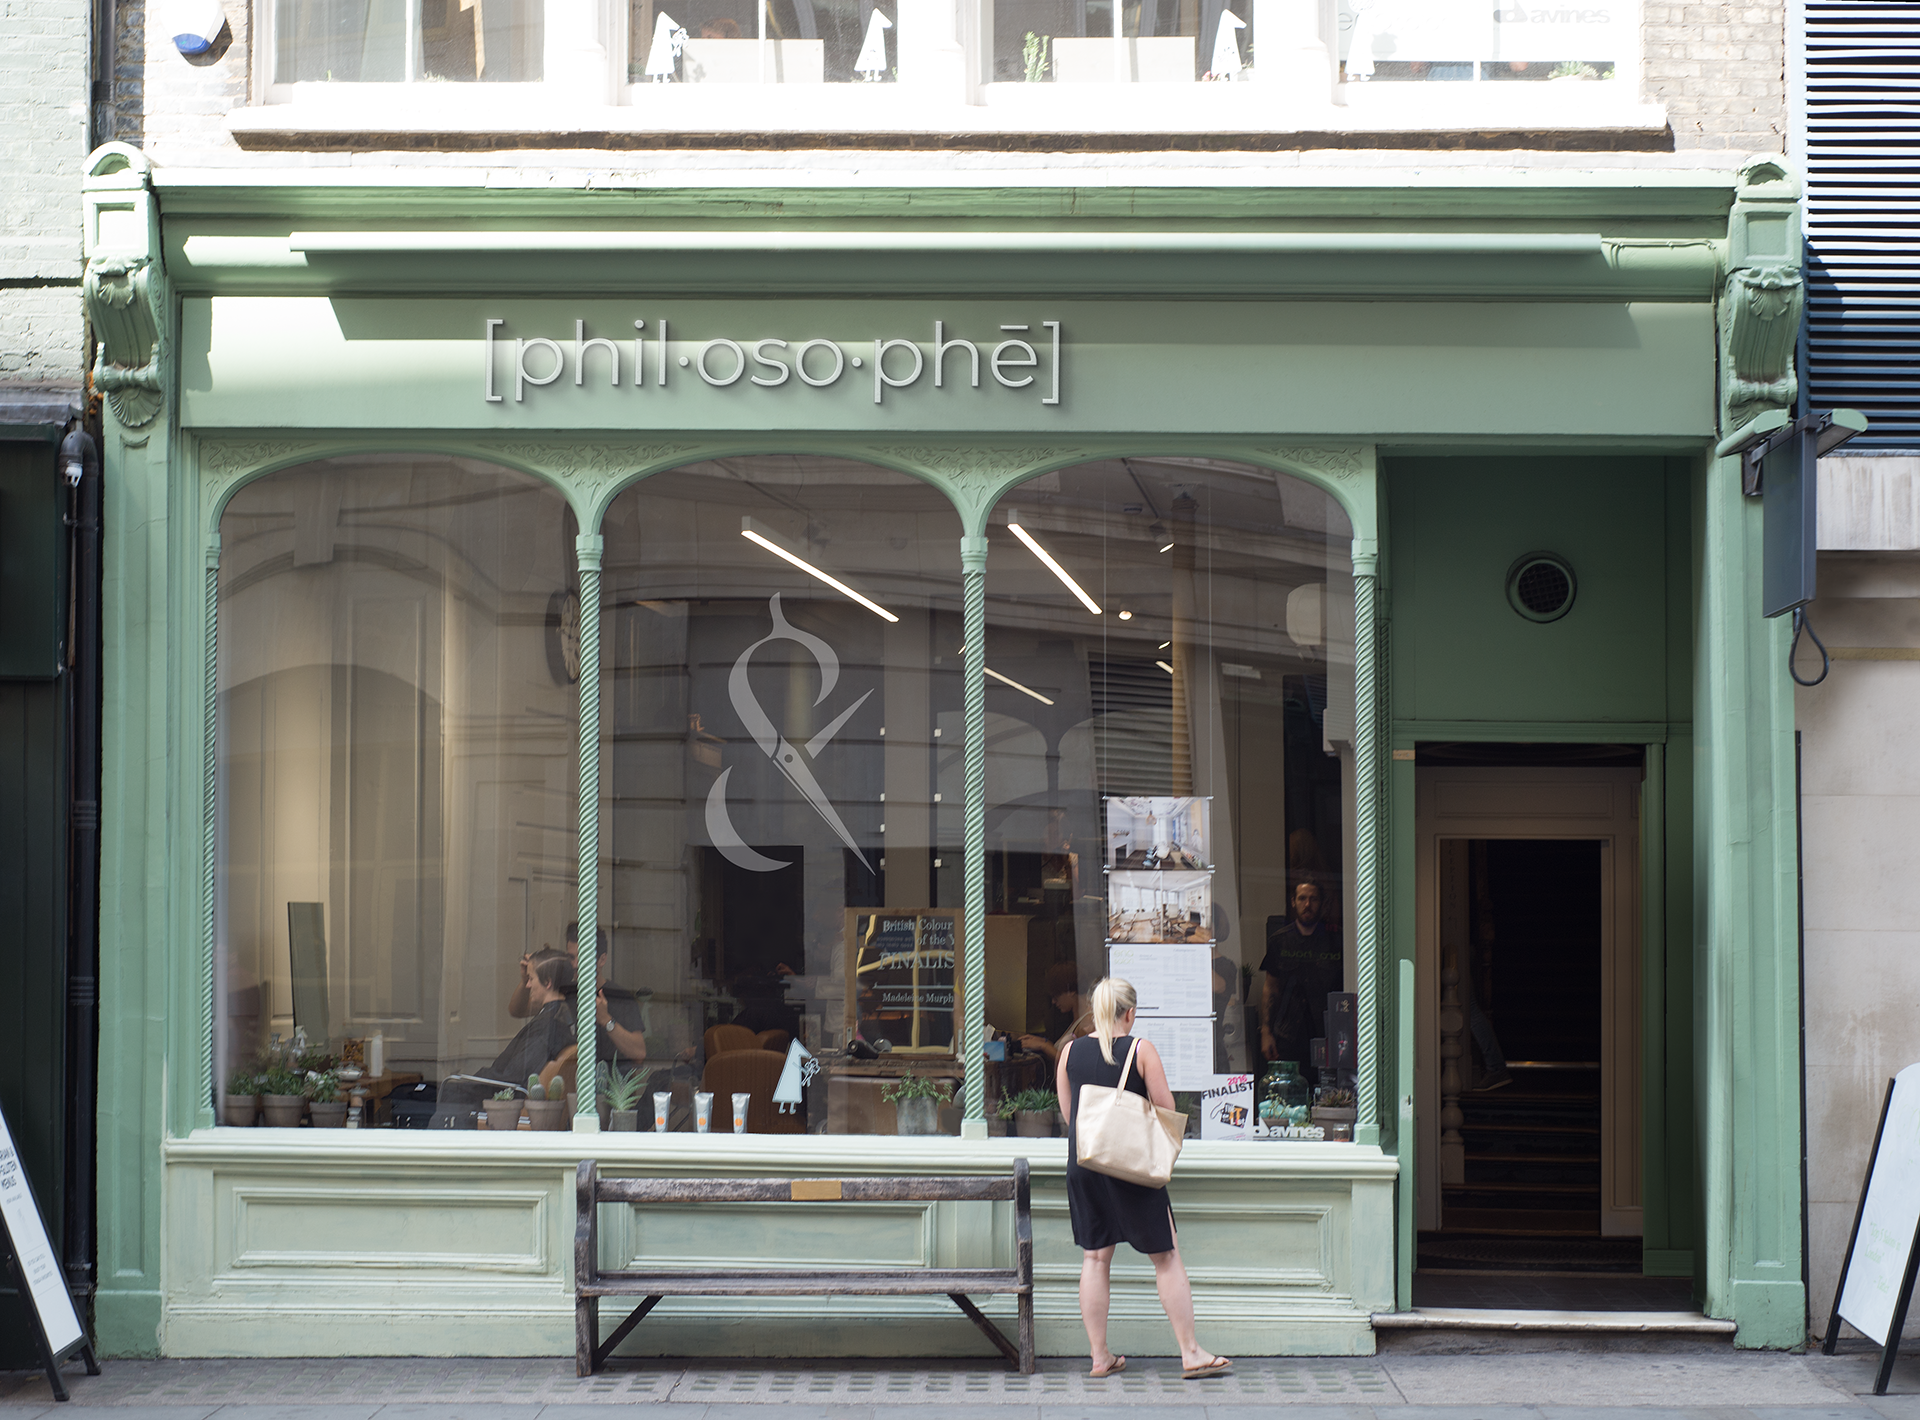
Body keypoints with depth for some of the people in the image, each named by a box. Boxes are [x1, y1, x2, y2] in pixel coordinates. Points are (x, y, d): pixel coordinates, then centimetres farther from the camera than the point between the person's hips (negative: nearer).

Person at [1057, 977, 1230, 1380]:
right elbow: (1167, 1111, -5)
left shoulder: (1070, 1052, 3)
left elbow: (1068, 1112, 11)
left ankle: (1099, 1356, 10)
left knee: (1095, 1258, 9)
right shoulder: (1141, 1050, -7)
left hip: (1082, 1164, 4)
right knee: (1167, 1257, 4)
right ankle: (1190, 1353, 5)